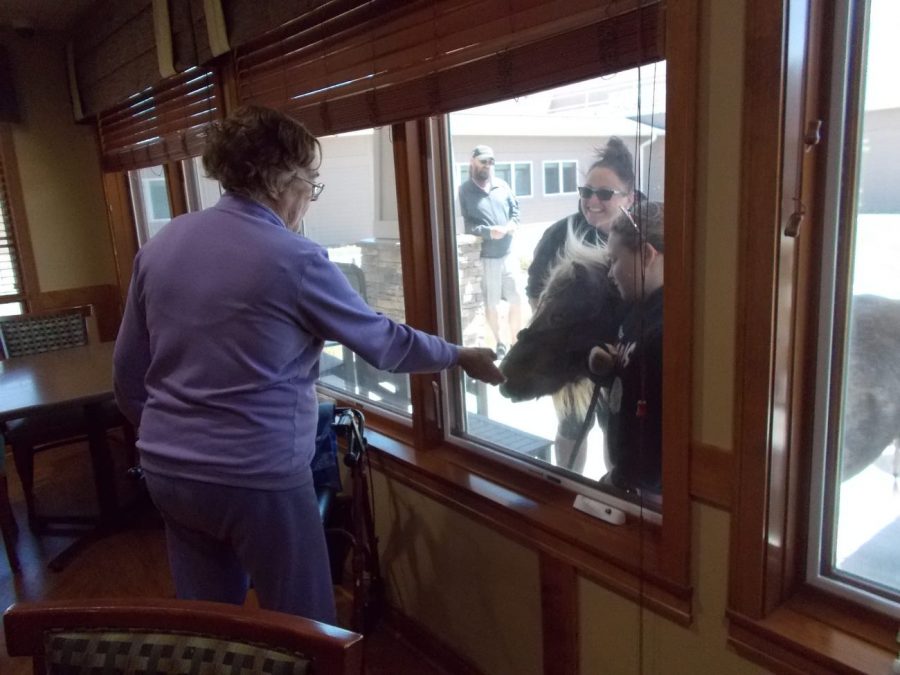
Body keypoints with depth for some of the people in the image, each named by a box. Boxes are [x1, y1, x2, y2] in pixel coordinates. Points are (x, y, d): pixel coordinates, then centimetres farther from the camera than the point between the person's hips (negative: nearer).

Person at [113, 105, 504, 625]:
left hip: (168, 471, 7)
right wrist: (461, 357, 10)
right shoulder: (296, 260, -15)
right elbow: (382, 341, -5)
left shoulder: (160, 245, 3)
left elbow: (128, 368, 8)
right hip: (258, 479, -7)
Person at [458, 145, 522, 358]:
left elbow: (515, 209, 14)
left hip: (509, 253, 3)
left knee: (516, 300, 7)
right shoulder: (465, 190, -3)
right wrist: (489, 232, -22)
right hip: (485, 256, -3)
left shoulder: (502, 185, 10)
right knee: (491, 304, 9)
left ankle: (515, 341, 23)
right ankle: (499, 343, 26)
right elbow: (465, 224, -10)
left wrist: (512, 223, -8)